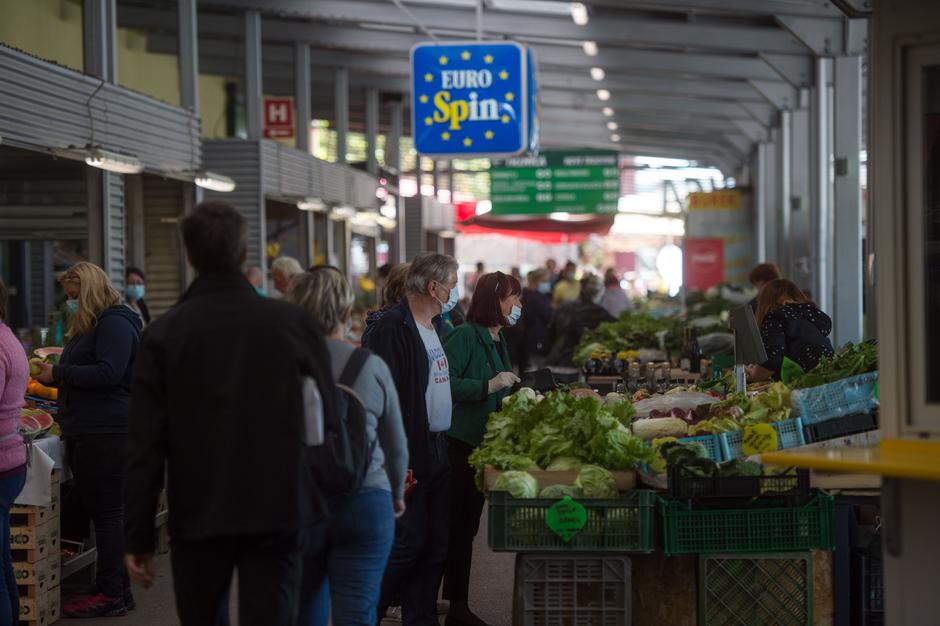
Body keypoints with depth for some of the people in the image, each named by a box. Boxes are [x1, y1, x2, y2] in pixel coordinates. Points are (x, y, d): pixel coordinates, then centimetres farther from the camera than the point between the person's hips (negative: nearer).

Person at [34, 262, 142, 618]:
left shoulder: (115, 323, -11)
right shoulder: (89, 326, 21)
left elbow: (108, 373, -21)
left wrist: (60, 373, -14)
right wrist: (52, 378, 10)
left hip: (106, 431, -10)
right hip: (86, 430, 10)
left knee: (107, 511, -8)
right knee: (96, 509, 11)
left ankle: (112, 594, -5)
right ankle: (114, 586, 16)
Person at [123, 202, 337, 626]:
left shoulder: (164, 335, -5)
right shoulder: (293, 323, -3)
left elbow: (145, 445, -6)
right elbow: (327, 418, 1)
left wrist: (138, 536, -1)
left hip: (197, 516, 0)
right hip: (279, 512, 0)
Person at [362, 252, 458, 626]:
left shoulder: (436, 327, 15)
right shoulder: (391, 328, -15)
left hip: (439, 450, 9)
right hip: (409, 454, -9)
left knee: (436, 544, 11)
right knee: (407, 543, -7)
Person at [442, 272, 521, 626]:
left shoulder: (498, 340, 14)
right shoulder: (465, 336, -14)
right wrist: (490, 386, -24)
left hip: (483, 445, 9)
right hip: (457, 444, -9)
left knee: (466, 528, 13)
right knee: (450, 527, -6)